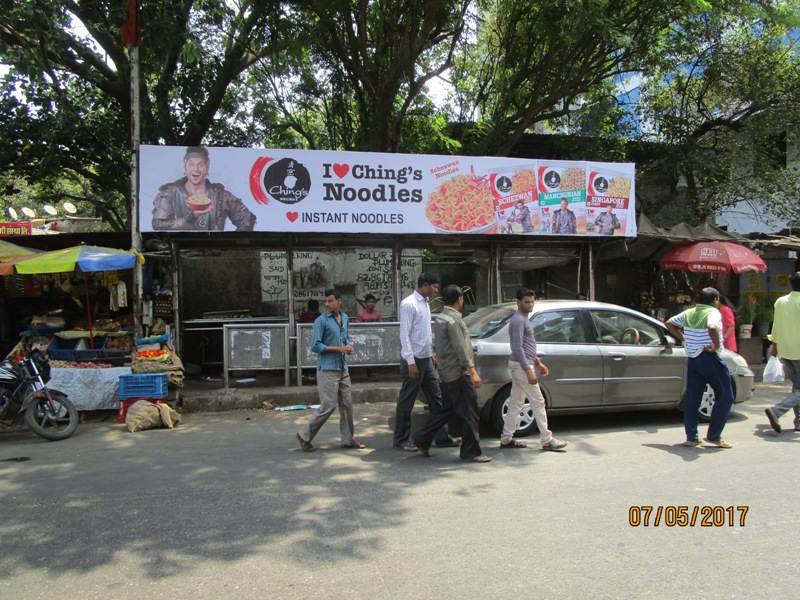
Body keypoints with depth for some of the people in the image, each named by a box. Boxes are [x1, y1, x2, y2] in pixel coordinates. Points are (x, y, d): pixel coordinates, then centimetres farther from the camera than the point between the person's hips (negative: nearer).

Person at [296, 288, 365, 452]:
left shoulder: (344, 318, 11)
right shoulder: (321, 321, -10)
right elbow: (316, 346, -13)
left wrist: (349, 346, 1)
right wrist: (339, 348, -17)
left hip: (343, 368, 7)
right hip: (327, 369, -7)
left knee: (347, 405, 10)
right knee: (328, 406, -7)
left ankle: (348, 439, 21)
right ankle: (305, 435, 8)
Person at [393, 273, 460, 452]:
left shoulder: (425, 304, 13)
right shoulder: (409, 304, -14)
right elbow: (404, 334, -18)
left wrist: (431, 354, 18)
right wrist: (411, 362, -21)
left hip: (426, 359, 9)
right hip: (414, 360, -9)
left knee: (436, 397, 10)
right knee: (406, 402, 2)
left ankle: (442, 436, 18)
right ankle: (401, 440, 13)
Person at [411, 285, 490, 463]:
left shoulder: (440, 318, 13)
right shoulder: (453, 320, -17)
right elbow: (460, 349, -21)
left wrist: (470, 352, 33)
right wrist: (472, 371, -20)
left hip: (446, 373, 10)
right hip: (458, 373, -10)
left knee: (446, 409, 17)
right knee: (470, 413, -2)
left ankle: (422, 440, 19)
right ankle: (471, 452, 5)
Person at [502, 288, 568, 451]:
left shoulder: (524, 319, 17)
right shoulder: (518, 320, -16)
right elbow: (517, 348, -22)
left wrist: (538, 362, 24)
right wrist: (528, 371, -25)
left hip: (519, 365, 10)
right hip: (521, 366, -10)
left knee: (515, 403, 10)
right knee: (538, 402, -5)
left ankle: (506, 439, 13)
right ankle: (547, 440, 0)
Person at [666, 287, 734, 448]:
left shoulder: (689, 313, 11)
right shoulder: (713, 312, -10)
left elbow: (669, 323, 20)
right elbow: (712, 328, -32)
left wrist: (683, 338, 16)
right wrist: (717, 345, -19)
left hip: (692, 359, 7)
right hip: (709, 358, -7)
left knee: (692, 398, 8)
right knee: (725, 397, 5)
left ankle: (691, 437, 9)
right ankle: (713, 436, 4)